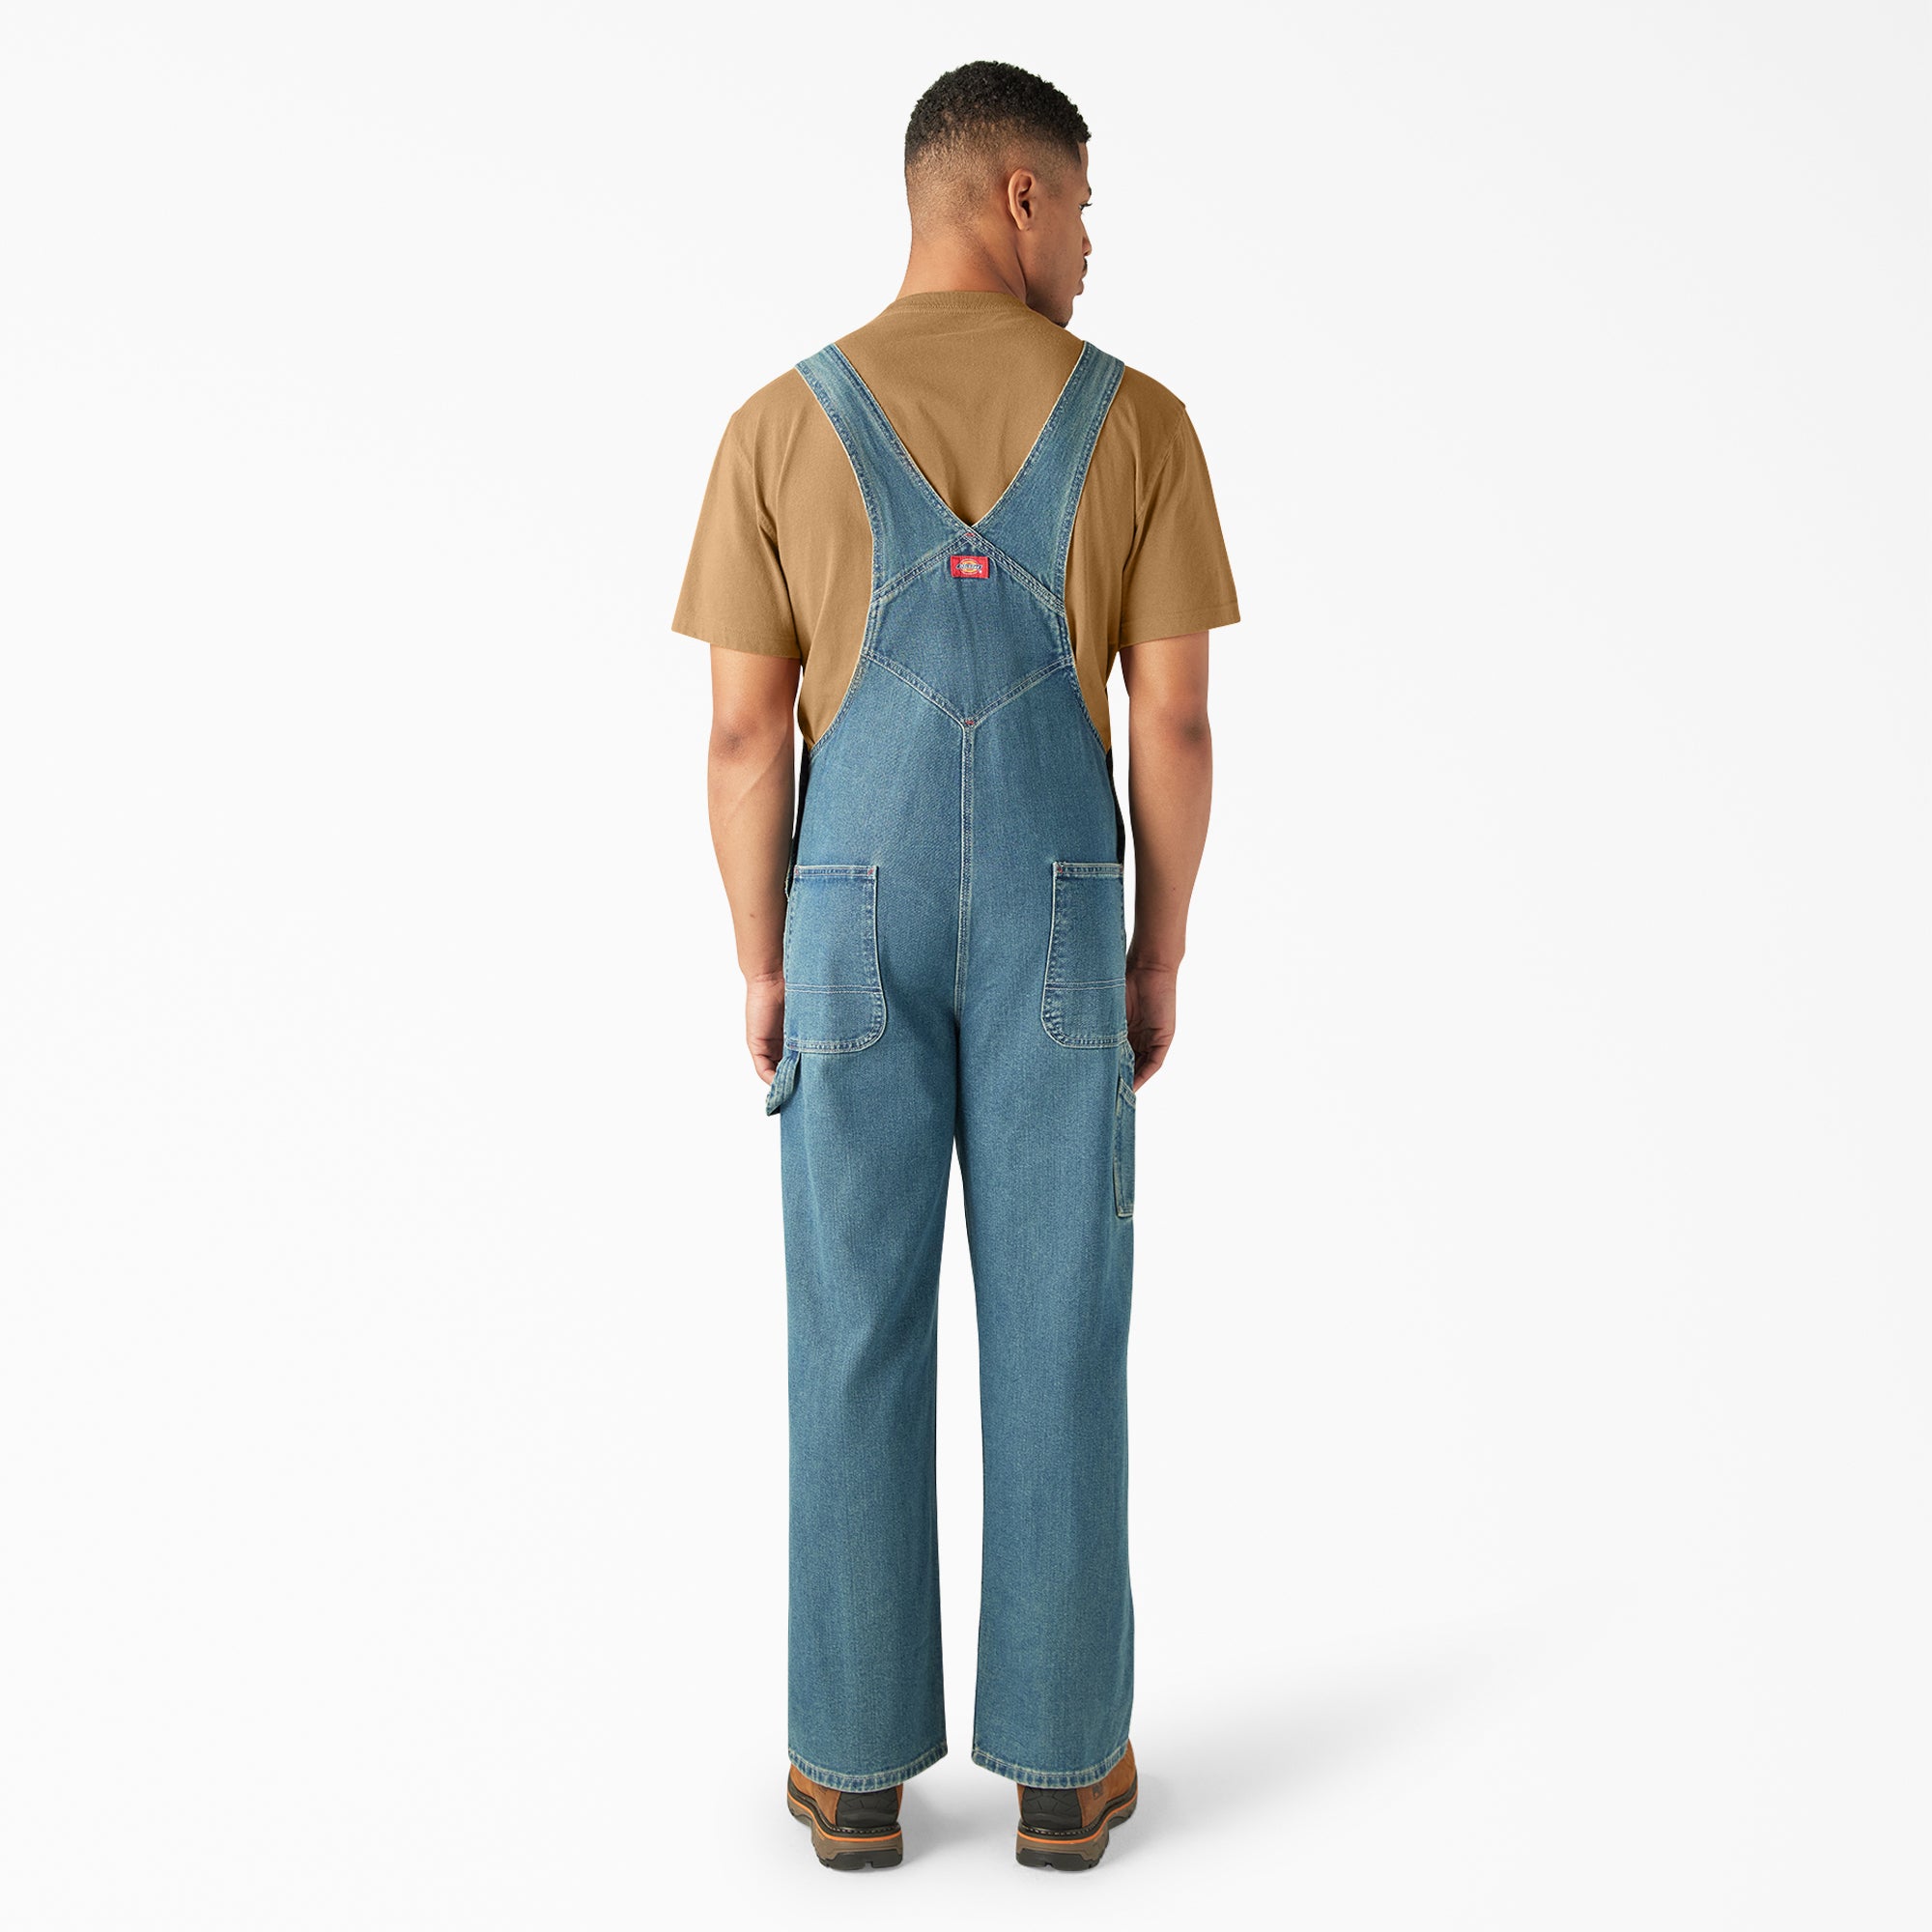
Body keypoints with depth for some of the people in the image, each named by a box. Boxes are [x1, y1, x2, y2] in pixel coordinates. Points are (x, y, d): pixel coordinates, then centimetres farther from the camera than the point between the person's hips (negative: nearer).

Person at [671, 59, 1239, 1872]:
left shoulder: (781, 425, 0)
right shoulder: (1138, 419, -1)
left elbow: (744, 731, -2)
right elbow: (1175, 722, -3)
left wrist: (761, 964, 7)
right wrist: (1159, 954, 8)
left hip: (858, 912, 1)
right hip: (1054, 915, 0)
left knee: (857, 1328, 7)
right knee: (1057, 1331, 7)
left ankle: (859, 1762, 14)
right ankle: (1061, 1755, 15)